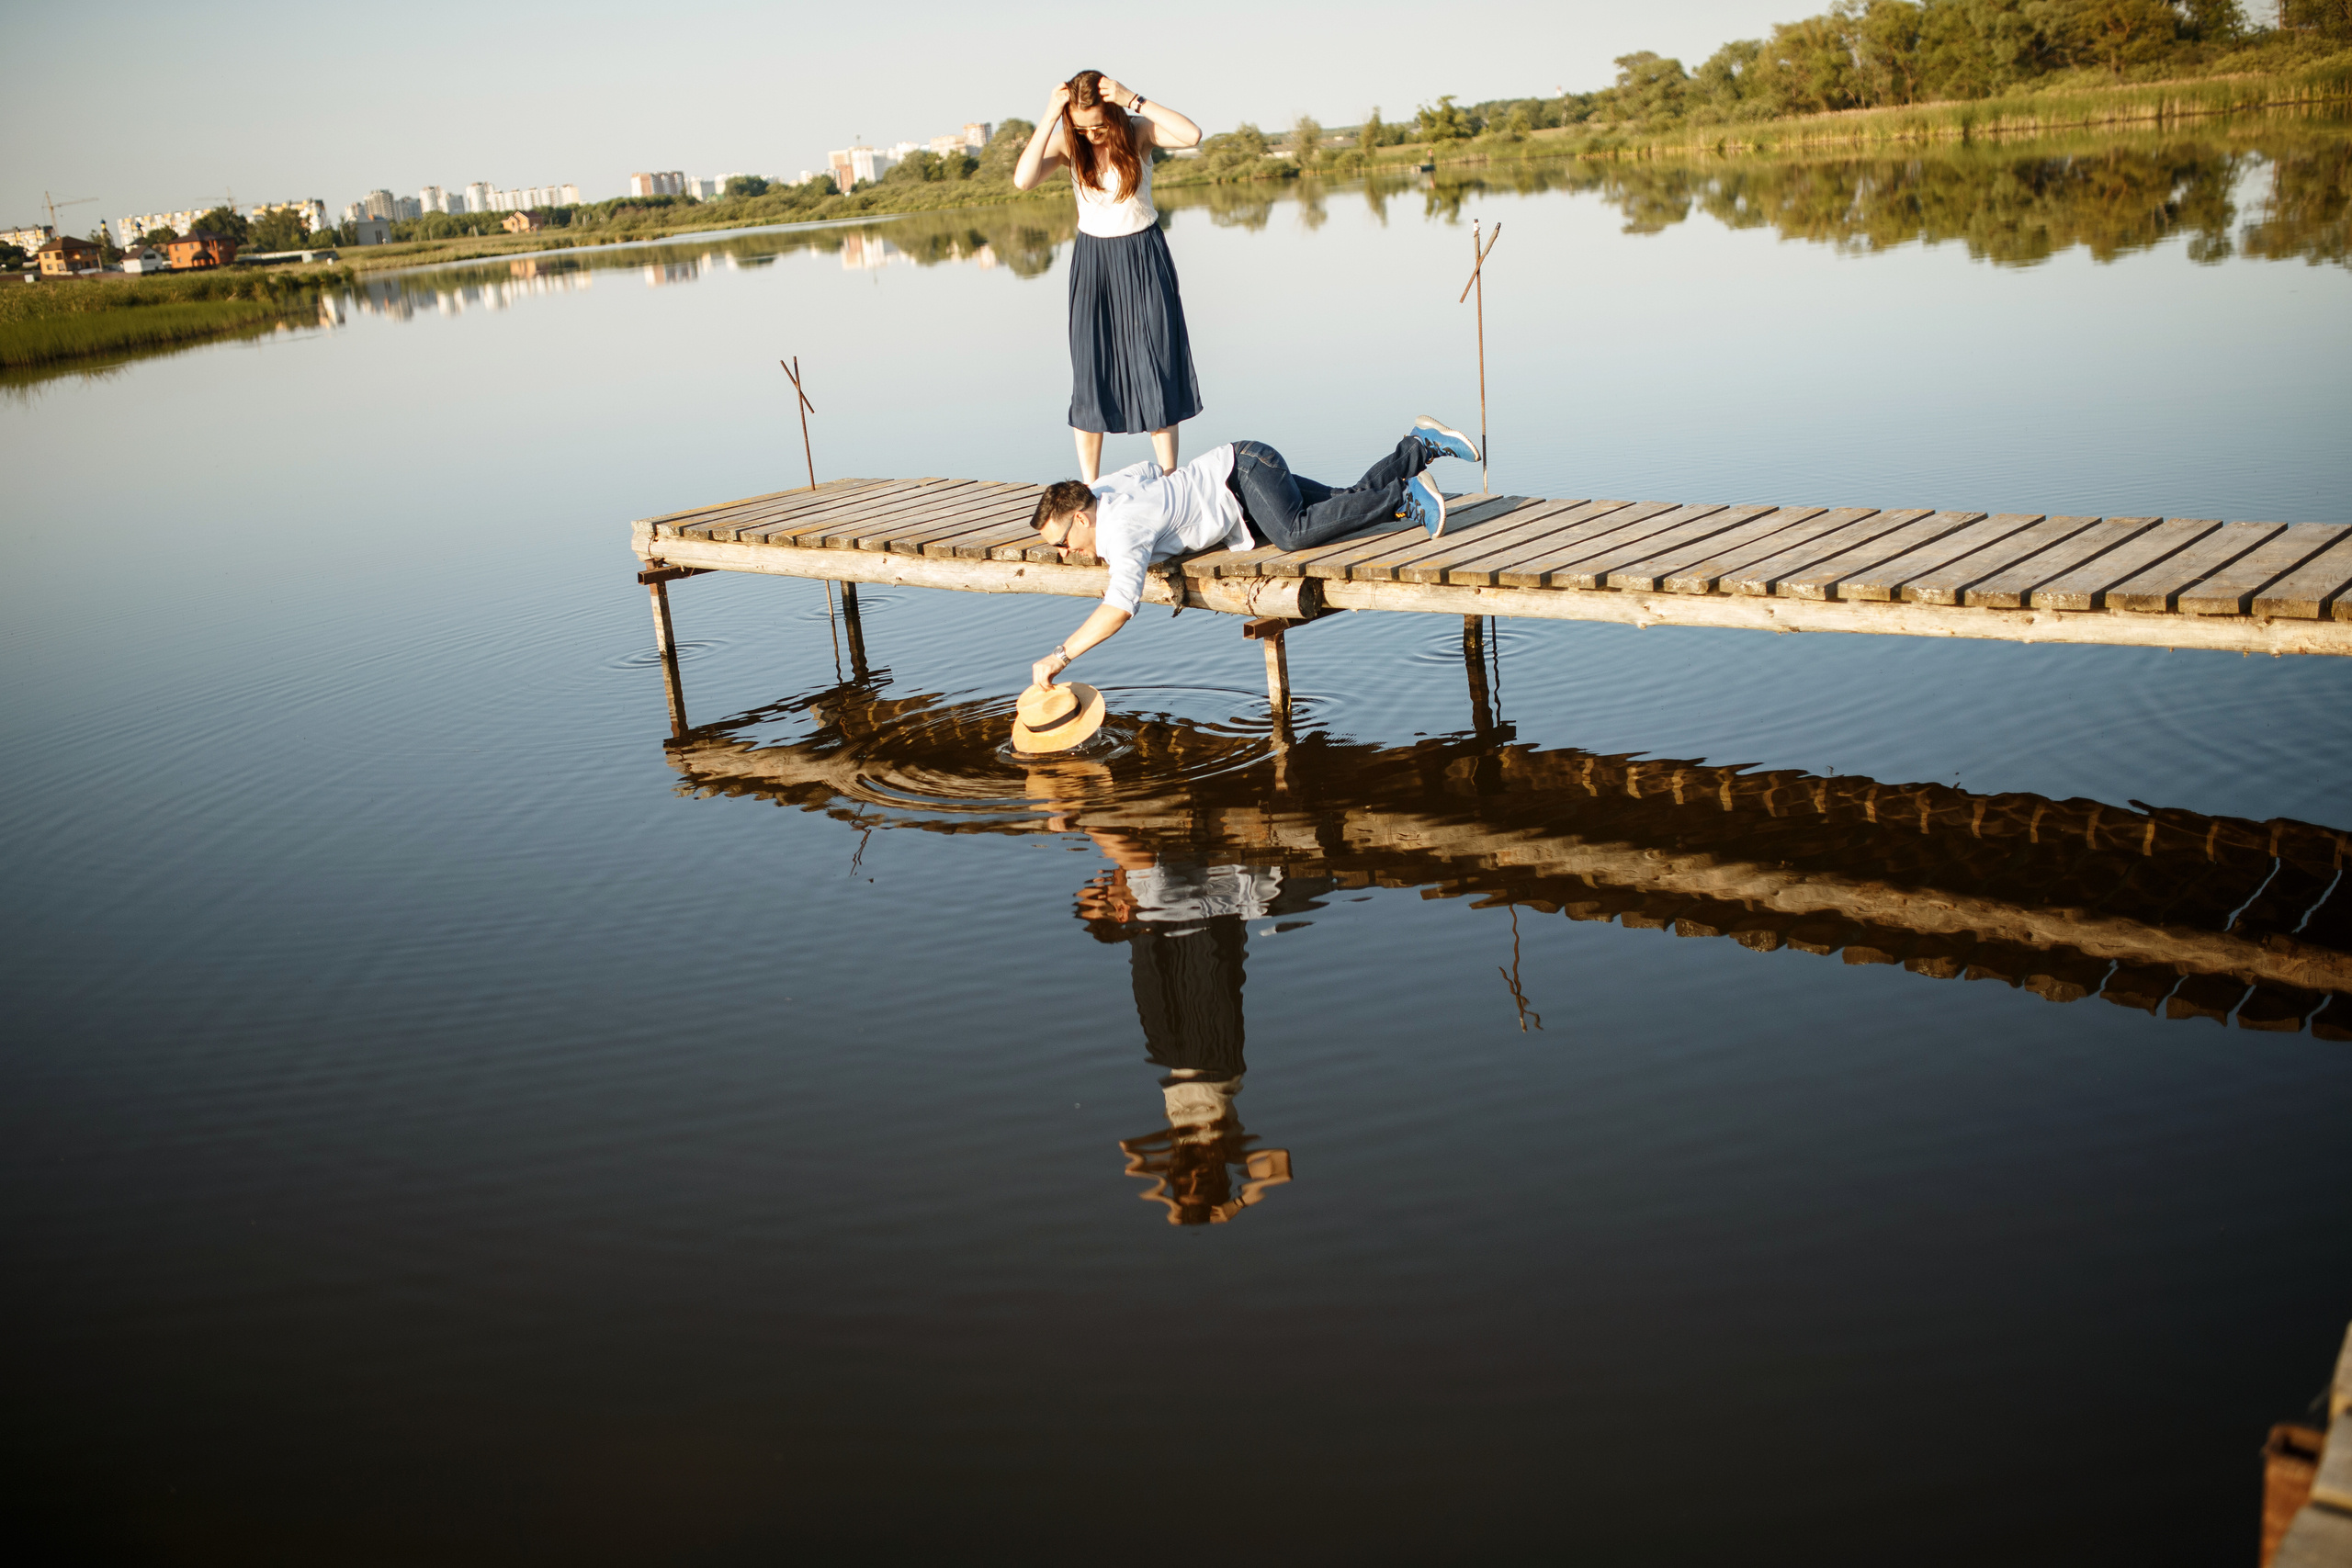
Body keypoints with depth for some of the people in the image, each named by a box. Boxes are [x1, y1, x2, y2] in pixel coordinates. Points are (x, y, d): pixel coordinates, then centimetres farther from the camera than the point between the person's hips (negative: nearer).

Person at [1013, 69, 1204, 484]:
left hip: (1144, 258, -1)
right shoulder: (1067, 142, -8)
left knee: (1157, 367, 2)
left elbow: (1192, 136, -30)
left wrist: (1134, 100, -32)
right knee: (1091, 371, 1)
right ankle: (1089, 489, 7)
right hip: (1093, 262, 1)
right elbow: (1023, 180, -26)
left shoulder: (1138, 131, -10)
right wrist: (1050, 116, -28)